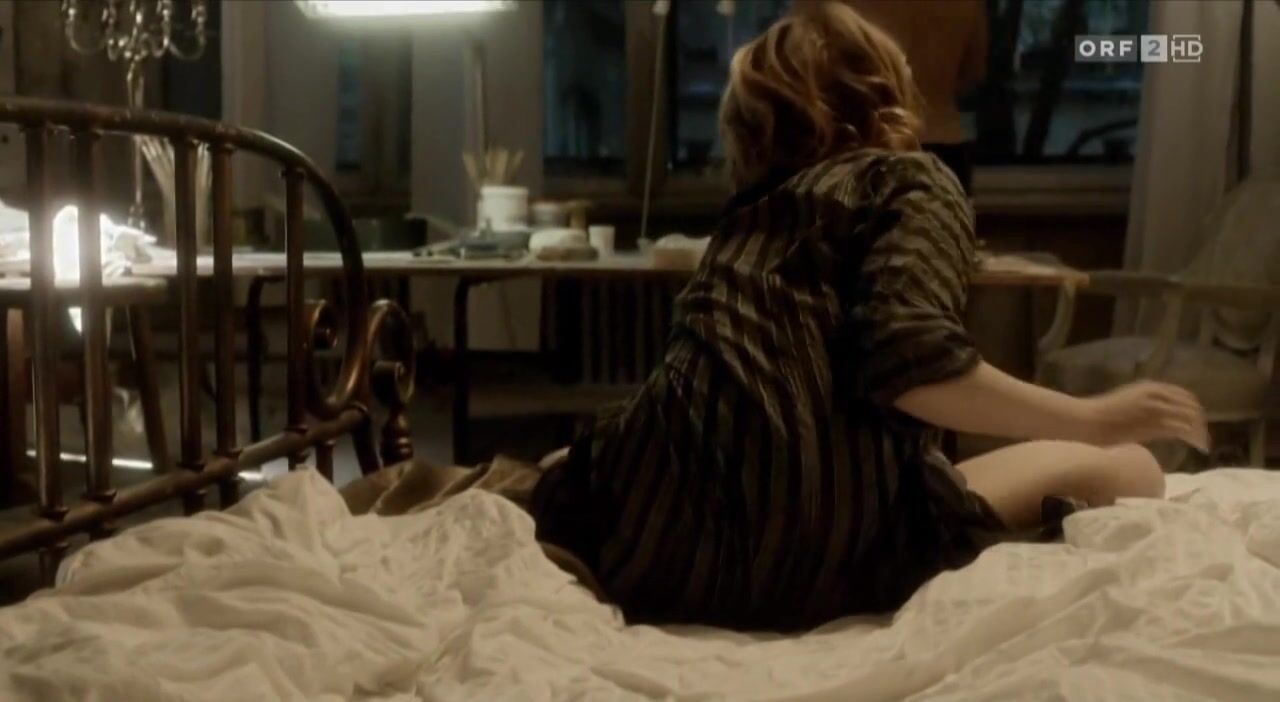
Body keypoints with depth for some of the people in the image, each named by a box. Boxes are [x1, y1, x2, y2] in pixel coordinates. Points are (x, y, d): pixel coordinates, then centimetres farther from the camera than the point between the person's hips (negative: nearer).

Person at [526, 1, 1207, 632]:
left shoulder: (756, 203, 26)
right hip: (798, 544, -5)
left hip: (644, 526, 5)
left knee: (567, 470, 42)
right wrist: (1091, 420, -4)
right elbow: (910, 365, -11)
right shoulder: (911, 180, 8)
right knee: (1123, 470, 9)